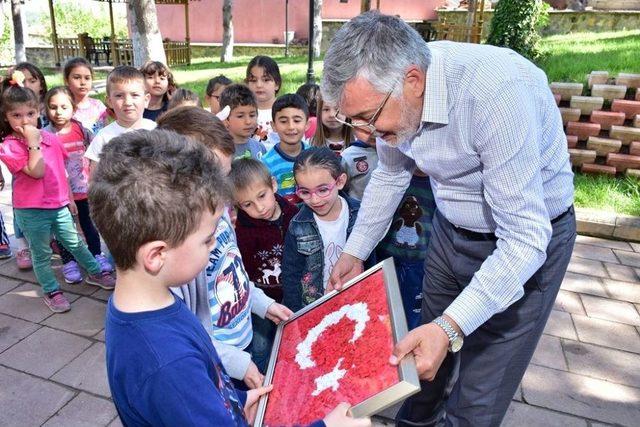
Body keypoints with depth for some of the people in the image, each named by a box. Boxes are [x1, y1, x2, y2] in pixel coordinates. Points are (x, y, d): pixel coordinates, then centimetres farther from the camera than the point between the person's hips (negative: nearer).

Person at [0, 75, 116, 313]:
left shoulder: (51, 139, 3)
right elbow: (37, 172, -24)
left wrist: (69, 198, 14)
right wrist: (33, 142, -25)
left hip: (59, 206, 5)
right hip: (31, 212, -4)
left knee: (75, 243, 19)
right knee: (41, 255, 11)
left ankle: (95, 273, 36)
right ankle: (51, 292, 25)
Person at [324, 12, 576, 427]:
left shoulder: (497, 91, -35)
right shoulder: (388, 88, -13)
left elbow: (525, 238, -32)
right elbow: (390, 176, 5)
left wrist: (451, 328, -39)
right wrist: (354, 253, 4)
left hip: (528, 236, -5)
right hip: (451, 226, 6)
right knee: (428, 352, 22)